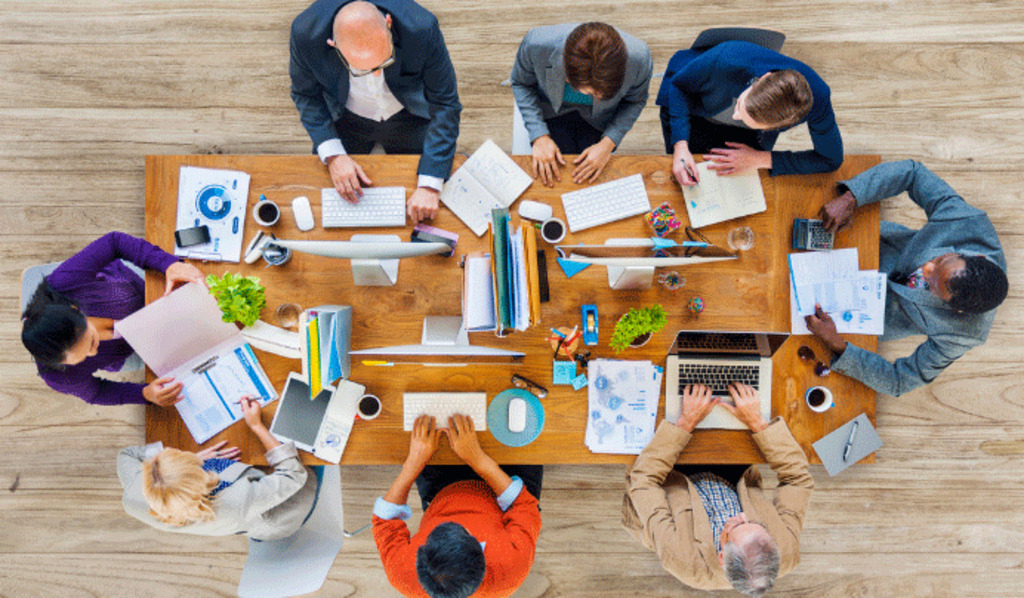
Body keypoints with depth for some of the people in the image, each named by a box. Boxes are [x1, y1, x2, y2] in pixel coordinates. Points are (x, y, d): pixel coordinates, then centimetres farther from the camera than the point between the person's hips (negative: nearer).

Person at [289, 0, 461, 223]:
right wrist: (332, 154, -25)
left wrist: (430, 186, -29)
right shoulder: (306, 33, -31)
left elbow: (445, 104, -25)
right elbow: (306, 94, -11)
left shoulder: (422, 29, -35)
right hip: (347, 119, 1)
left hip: (408, 119, 0)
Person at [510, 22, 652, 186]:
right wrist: (539, 136, -24)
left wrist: (608, 143, -24)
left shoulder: (639, 57, -35)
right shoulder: (537, 45, -39)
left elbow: (635, 100, -11)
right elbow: (521, 83, -14)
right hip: (553, 112, 0)